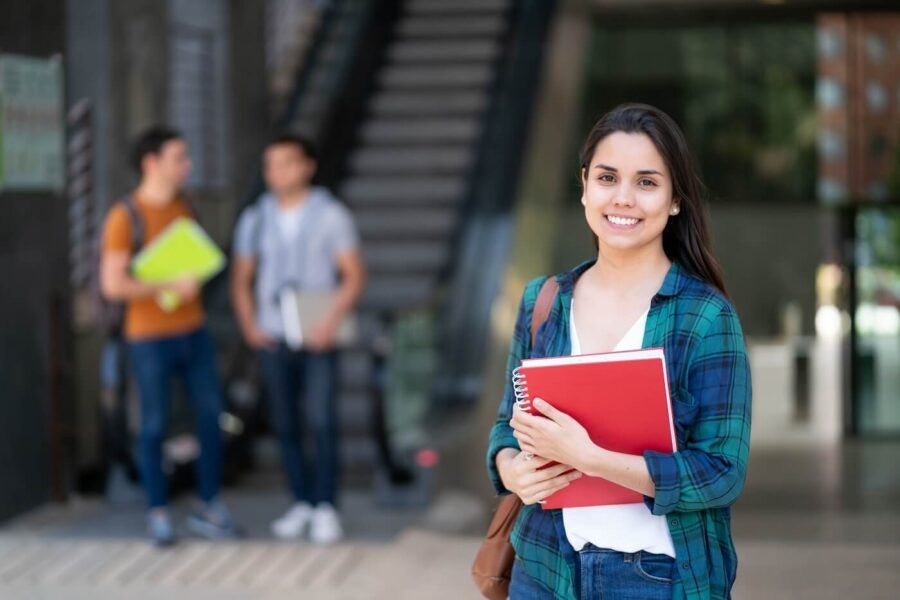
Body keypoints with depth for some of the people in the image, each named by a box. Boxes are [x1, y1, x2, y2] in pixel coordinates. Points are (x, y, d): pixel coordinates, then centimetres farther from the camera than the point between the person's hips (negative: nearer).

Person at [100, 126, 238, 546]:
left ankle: (208, 510, 16)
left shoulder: (183, 208, 6)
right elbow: (112, 286, -20)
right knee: (154, 425, 3)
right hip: (150, 339, -6)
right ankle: (159, 515, 18)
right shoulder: (124, 217, -15)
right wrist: (172, 288, -21)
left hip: (192, 333, 6)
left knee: (210, 416, 4)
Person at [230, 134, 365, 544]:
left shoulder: (330, 215, 0)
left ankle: (326, 509, -5)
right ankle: (301, 504, 14)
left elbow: (354, 275, -3)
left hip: (317, 338, -3)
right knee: (284, 425, 4)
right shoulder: (254, 219, 9)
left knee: (322, 421, -10)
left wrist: (331, 322, -15)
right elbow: (241, 280, 14)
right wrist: (249, 325, -1)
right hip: (272, 339, 3)